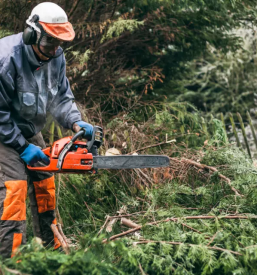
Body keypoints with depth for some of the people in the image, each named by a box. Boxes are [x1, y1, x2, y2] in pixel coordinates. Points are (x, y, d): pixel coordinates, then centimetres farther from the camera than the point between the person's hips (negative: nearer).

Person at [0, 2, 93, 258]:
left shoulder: (56, 57, -7)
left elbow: (62, 97, 0)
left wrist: (76, 123, -19)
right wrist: (22, 146, -23)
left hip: (30, 131, 8)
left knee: (44, 186, 11)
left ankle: (52, 249, 25)